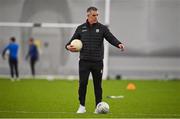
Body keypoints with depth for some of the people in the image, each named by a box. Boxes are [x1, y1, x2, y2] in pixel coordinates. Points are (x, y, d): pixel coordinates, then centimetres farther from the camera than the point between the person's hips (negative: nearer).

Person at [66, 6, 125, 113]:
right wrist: (68, 46, -9)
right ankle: (82, 106, 7)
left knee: (98, 85, 4)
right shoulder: (81, 28, 8)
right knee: (82, 84, -4)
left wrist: (119, 44, -29)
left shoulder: (102, 28, 4)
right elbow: (73, 40, 13)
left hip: (98, 62, 0)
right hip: (84, 61, 0)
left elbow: (111, 38, -9)